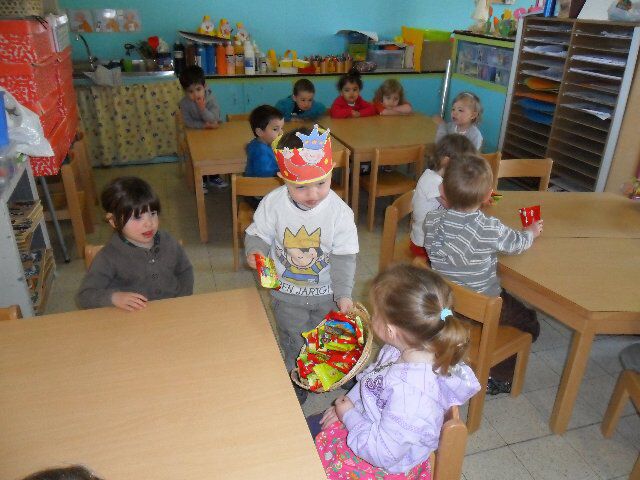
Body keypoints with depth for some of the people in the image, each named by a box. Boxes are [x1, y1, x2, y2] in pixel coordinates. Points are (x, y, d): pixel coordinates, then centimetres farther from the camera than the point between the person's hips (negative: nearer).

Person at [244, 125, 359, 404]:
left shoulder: (339, 211, -22)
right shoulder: (273, 204, -21)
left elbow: (344, 257, -15)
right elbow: (258, 234, -6)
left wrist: (343, 293, -19)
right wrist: (255, 251, -28)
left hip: (327, 291, 0)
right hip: (287, 290, 0)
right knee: (292, 341, 21)